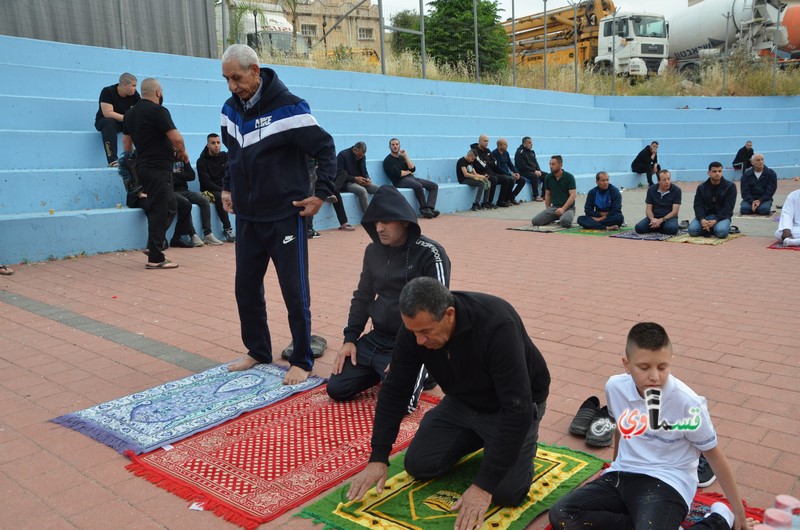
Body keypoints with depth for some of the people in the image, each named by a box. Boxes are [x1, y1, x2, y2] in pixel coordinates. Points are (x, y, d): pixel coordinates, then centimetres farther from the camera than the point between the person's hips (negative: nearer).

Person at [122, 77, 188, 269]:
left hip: (143, 166, 9)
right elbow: (176, 138, -17)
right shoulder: (158, 111, -13)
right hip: (158, 168, -9)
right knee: (159, 211, -5)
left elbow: (126, 143, 19)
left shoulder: (130, 113, 14)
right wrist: (182, 151, 2)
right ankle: (155, 258, -1)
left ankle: (155, 246, 21)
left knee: (168, 205, 19)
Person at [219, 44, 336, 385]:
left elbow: (325, 148, -10)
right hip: (247, 217, 7)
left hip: (284, 217, -6)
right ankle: (258, 352, 30)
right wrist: (227, 187, 15)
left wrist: (321, 193, -13)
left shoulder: (288, 107, -14)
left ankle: (302, 361, 14)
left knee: (294, 292, 0)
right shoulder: (230, 110, 6)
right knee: (246, 289, 12)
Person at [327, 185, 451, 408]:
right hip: (376, 340, 6)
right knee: (336, 389, -2)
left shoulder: (430, 254, -16)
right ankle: (384, 371, 20)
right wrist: (350, 338, 5)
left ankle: (421, 371, 9)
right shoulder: (373, 251, 4)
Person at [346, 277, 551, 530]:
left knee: (506, 491, -20)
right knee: (419, 466, -5)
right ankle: (479, 438, 19)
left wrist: (484, 484, -37)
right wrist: (378, 458, -16)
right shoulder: (416, 326, -22)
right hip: (462, 402, 5)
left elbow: (517, 410, -38)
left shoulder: (497, 326, -39)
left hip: (512, 405, -5)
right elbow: (395, 390, -11)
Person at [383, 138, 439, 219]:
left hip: (411, 177, 8)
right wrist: (408, 172, 5)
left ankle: (429, 208, -25)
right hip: (400, 181, -8)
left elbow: (413, 169, 8)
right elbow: (399, 174, -13)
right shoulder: (388, 160, 0)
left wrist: (405, 156, 2)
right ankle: (424, 209, -24)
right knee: (418, 186, -36)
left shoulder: (402, 157, 22)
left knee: (434, 186, -7)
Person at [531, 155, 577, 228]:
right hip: (554, 207, 4)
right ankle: (552, 219, 11)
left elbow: (573, 195, -11)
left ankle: (562, 219, 0)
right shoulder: (548, 177, 7)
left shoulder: (569, 177, -6)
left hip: (567, 207, -4)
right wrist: (548, 210, 9)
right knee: (535, 221, -18)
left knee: (564, 222, -38)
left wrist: (563, 208, -21)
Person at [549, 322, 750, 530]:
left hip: (666, 483, -5)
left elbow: (714, 455, -2)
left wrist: (738, 510, 5)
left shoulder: (687, 403, -16)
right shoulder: (615, 387, -4)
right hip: (622, 475, 5)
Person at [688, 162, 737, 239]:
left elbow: (728, 207, -10)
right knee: (692, 230, -26)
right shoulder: (702, 187, 6)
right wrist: (702, 219, -24)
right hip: (705, 215, 3)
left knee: (721, 232, -35)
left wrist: (716, 220, -24)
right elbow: (698, 206, -3)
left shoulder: (730, 186, -3)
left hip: (722, 216, -2)